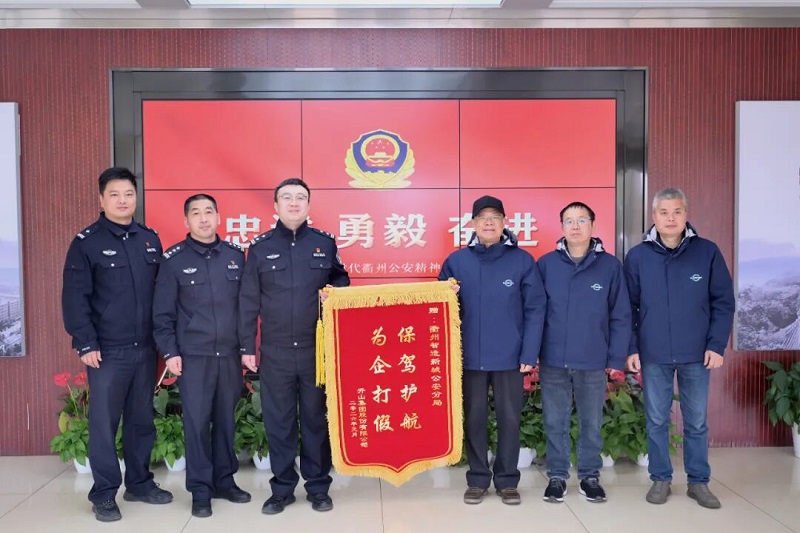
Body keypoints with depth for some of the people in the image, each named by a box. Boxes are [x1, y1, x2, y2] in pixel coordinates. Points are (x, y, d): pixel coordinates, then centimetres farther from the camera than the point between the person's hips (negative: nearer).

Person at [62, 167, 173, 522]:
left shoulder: (150, 239, 10)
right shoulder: (86, 242, -4)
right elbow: (74, 298, -7)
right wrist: (85, 343, -12)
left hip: (145, 348, 4)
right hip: (106, 351, -4)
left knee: (142, 420, 12)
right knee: (104, 423, 2)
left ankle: (139, 483, 26)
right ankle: (104, 494, 14)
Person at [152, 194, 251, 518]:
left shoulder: (236, 255, 7)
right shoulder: (174, 259, -2)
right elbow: (162, 312, -2)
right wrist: (170, 352, -7)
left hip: (230, 354, 3)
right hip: (193, 356, -3)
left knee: (226, 418, 11)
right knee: (197, 421, 1)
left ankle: (224, 481, 25)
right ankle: (200, 490, 13)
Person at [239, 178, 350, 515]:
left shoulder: (325, 243, 3)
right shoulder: (260, 247, 2)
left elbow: (341, 280, 16)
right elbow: (248, 302, 3)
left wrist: (333, 293, -8)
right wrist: (247, 347, 0)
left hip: (317, 349, 0)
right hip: (275, 352, 0)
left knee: (316, 419, 9)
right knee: (278, 422, 8)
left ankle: (318, 487, 22)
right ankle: (282, 489, 22)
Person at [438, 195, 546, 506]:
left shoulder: (523, 261, -3)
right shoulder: (456, 261, 2)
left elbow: (535, 309, -4)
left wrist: (529, 353, -9)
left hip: (510, 356, -1)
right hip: (470, 356, 1)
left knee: (509, 418, 9)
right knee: (474, 418, 11)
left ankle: (507, 480, 25)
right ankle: (478, 479, 26)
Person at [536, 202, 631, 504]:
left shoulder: (610, 265, -2)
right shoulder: (546, 264, 0)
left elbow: (621, 316, 0)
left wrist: (616, 358, -3)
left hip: (593, 362, 0)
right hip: (552, 361, 1)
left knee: (592, 423, 12)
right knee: (555, 423, 10)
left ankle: (590, 476, 29)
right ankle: (557, 476, 25)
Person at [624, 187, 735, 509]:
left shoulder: (707, 252, -2)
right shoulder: (637, 256, -2)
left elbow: (723, 302, 1)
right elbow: (627, 307, 2)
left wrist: (717, 345, -5)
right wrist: (631, 348, -3)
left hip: (696, 354, 0)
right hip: (653, 355, 0)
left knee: (697, 421, 11)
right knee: (656, 421, 9)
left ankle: (699, 482, 26)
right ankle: (660, 479, 24)